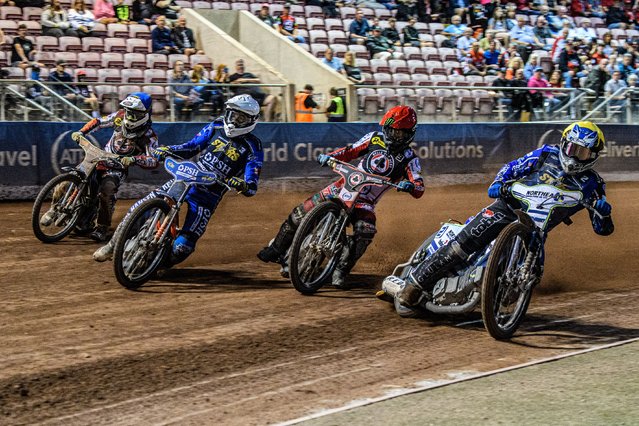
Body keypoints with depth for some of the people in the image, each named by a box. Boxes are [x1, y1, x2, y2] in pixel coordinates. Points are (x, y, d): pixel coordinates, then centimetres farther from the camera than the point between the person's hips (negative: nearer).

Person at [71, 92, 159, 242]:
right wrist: (81, 132, -7)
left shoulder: (149, 137, -15)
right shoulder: (120, 116, -3)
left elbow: (154, 161, -25)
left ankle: (102, 229, -20)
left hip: (119, 167, -5)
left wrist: (133, 159, -41)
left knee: (106, 190, -33)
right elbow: (99, 122, 8)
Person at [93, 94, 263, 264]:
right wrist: (166, 150, -1)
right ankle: (113, 246, 16)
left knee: (183, 246, -17)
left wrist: (242, 185, -36)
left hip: (208, 197, -4)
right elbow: (191, 146, 16)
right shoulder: (216, 127, 7)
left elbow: (252, 187, -12)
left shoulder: (253, 148, -6)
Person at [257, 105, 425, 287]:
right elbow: (351, 151, 11)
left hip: (366, 201, -3)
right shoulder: (375, 138, 3)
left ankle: (341, 271, -17)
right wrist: (329, 156, -8)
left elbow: (419, 190, -15)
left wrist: (409, 185, -39)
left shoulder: (409, 158, -6)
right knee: (300, 213, -5)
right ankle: (276, 249, 14)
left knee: (365, 233, -32)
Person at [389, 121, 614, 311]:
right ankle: (415, 283, -15)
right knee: (464, 243, -19)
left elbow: (602, 229, 3)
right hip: (508, 207, -2)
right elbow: (512, 168, 12)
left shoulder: (591, 184, 4)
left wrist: (603, 211, -21)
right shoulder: (548, 154, 4)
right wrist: (497, 184, -10)